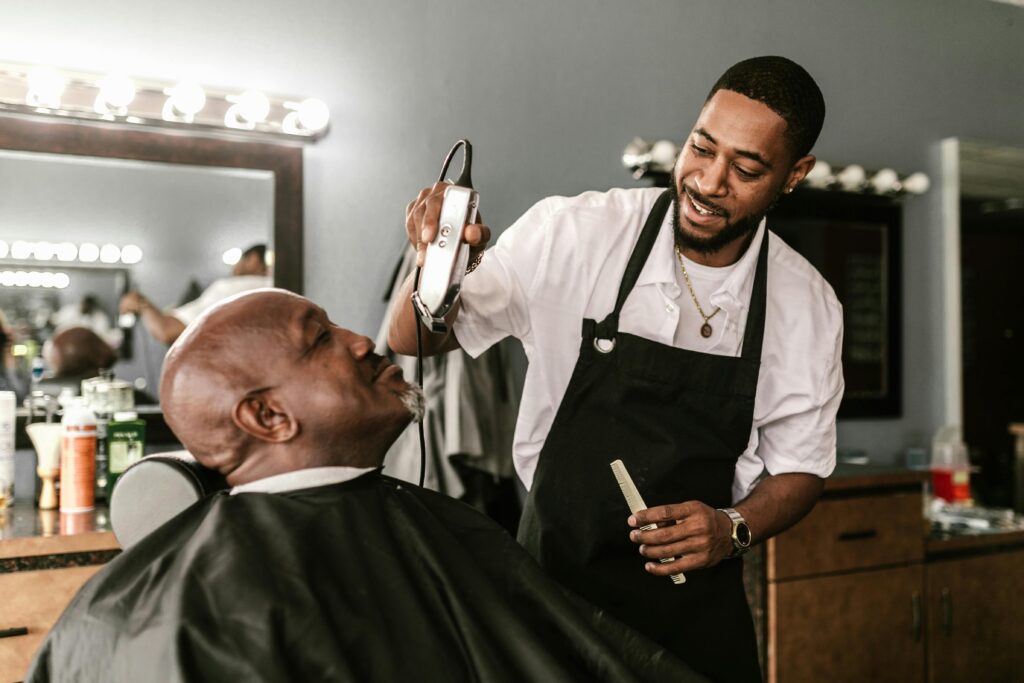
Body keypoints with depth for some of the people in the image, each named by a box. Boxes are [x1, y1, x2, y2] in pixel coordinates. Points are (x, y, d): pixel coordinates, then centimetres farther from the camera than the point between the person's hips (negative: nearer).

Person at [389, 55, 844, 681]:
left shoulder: (808, 305, -8)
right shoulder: (572, 233, -14)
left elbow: (799, 468, 3)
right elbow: (416, 340, -10)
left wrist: (732, 530, -17)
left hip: (695, 602, 2)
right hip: (553, 578, -1)